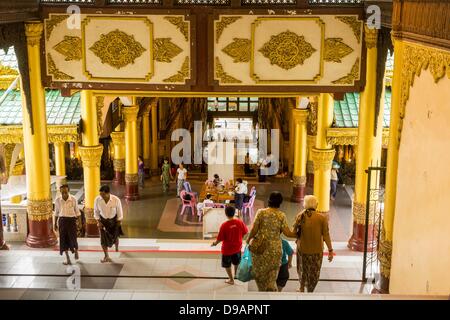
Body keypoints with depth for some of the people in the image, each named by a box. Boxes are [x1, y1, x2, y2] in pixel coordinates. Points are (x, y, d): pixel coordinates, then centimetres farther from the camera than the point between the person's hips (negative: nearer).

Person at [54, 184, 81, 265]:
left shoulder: (73, 199, -9)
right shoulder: (57, 200, -3)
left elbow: (77, 212, 1)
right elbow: (56, 212, 10)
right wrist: (55, 223, 13)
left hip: (71, 220, -2)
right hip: (62, 220, 2)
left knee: (73, 238, -4)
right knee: (64, 239, 3)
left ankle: (76, 251, 31)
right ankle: (68, 259, 15)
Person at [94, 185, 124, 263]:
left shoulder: (116, 200, -27)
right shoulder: (97, 200, -22)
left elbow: (119, 212, -11)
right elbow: (96, 211, -4)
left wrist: (119, 223, -4)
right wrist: (98, 221, -9)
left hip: (113, 220, -1)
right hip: (103, 220, 1)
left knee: (115, 237, 14)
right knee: (103, 239, -4)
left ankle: (117, 247, 51)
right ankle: (106, 256, 12)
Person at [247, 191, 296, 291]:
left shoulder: (261, 212, -8)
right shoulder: (281, 215, -7)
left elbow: (254, 230, -9)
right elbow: (287, 233, -8)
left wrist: (249, 238, 9)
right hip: (274, 249, 0)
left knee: (259, 272, 20)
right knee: (271, 275, 13)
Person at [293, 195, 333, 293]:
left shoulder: (300, 216, -10)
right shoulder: (322, 218, -12)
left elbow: (294, 232, -7)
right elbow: (326, 235, -12)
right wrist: (330, 250, -5)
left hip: (302, 249, 1)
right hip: (316, 250, -1)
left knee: (303, 269, 27)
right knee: (313, 273, 17)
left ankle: (302, 288, 38)